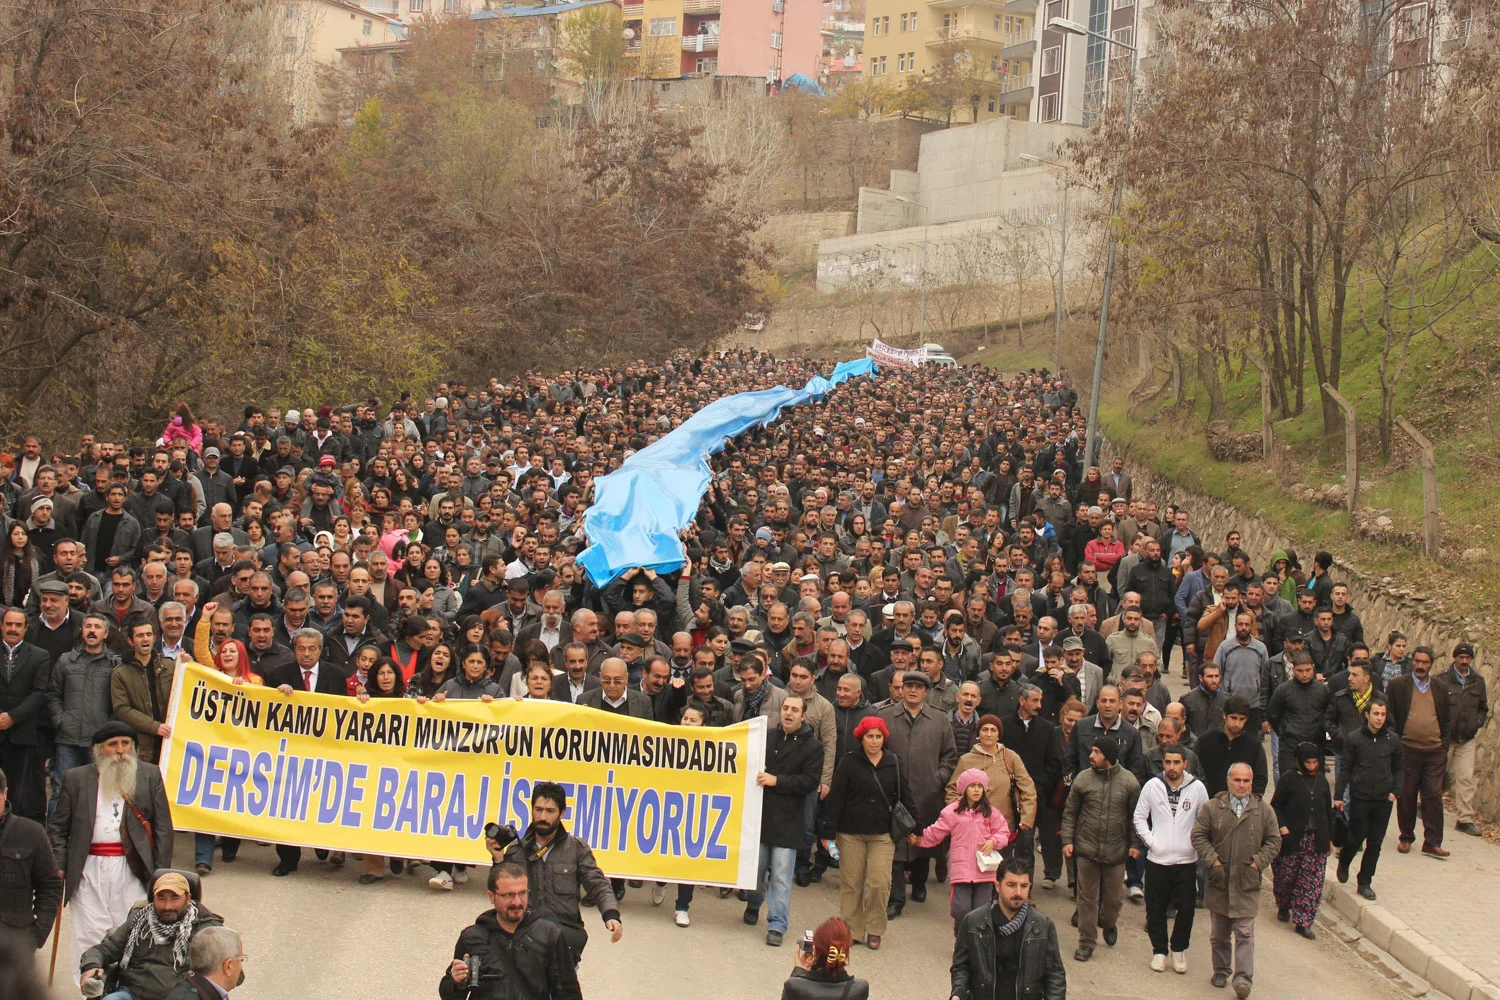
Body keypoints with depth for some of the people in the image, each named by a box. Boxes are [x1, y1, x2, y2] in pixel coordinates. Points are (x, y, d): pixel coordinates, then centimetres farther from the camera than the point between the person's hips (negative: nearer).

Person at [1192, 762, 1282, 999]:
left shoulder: (1264, 811, 3)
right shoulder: (1212, 808, 1)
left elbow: (1274, 840, 7)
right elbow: (1198, 835, 1)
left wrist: (1258, 862, -4)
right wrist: (1213, 861, -9)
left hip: (1247, 883, -1)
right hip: (1219, 882, 1)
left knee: (1244, 933, -6)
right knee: (1219, 933, 13)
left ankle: (1244, 978, -8)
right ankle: (1221, 971, 27)